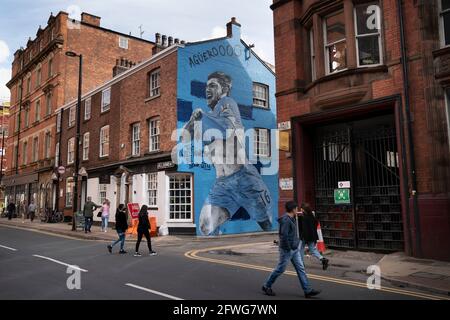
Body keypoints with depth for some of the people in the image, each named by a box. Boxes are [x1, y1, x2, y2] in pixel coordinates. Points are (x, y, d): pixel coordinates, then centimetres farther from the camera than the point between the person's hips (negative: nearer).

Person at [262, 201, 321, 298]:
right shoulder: (286, 220, -21)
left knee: (301, 268, 8)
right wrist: (288, 248, -19)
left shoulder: (291, 218, 11)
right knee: (280, 269, 2)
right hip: (287, 250, -9)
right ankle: (266, 286, 17)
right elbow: (284, 235, -26)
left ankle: (308, 290, 12)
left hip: (294, 249, 9)